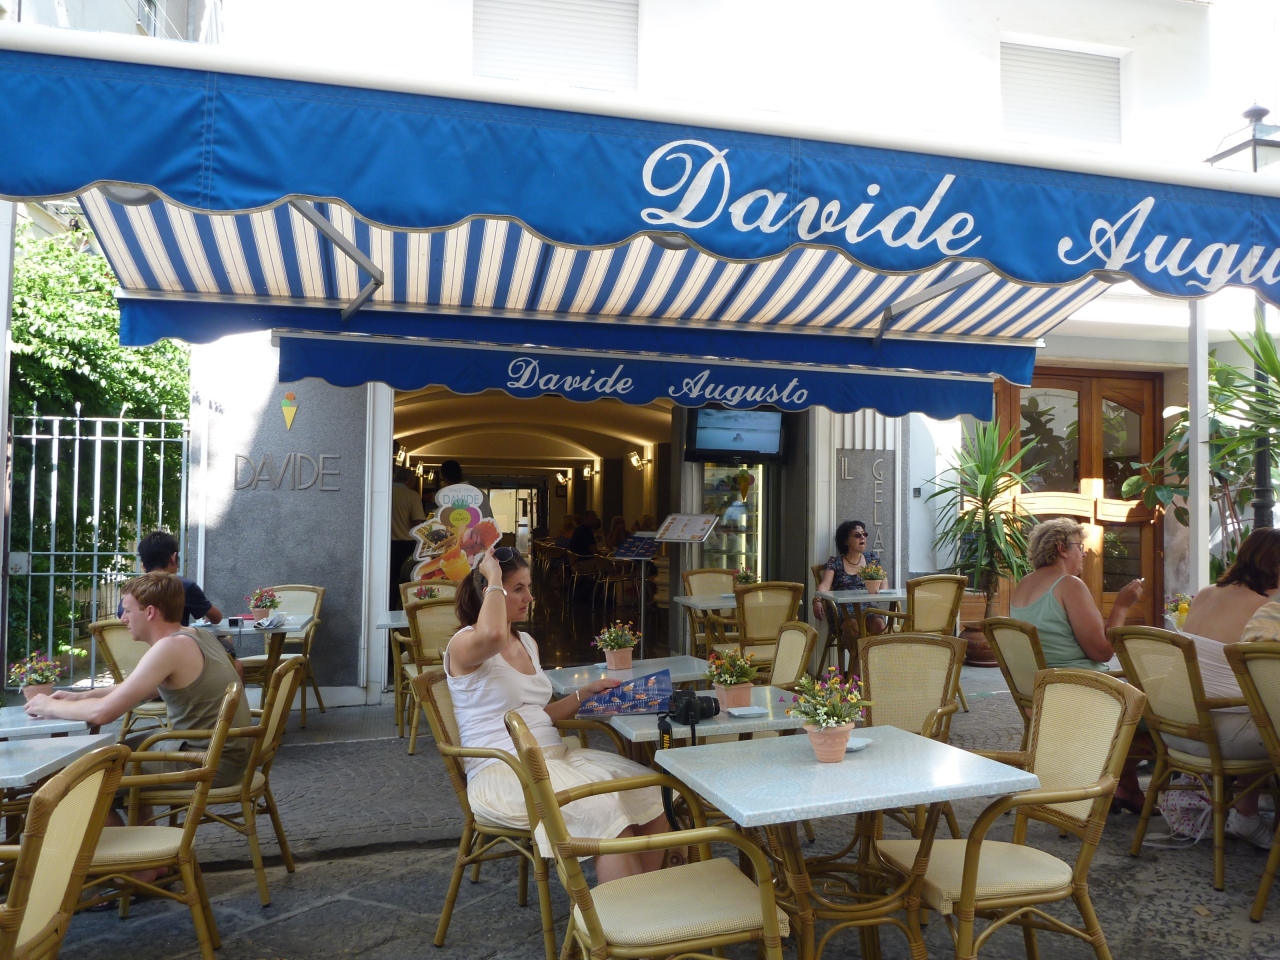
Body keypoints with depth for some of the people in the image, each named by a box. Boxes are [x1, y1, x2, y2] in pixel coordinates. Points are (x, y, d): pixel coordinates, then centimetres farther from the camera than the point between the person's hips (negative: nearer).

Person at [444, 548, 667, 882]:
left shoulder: (527, 643, 18)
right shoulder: (463, 644, -7)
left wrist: (585, 693, 11)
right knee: (603, 808, -29)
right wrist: (493, 580, -19)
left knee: (651, 792, -12)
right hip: (502, 771, -8)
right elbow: (493, 635, -34)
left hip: (554, 756, 8)